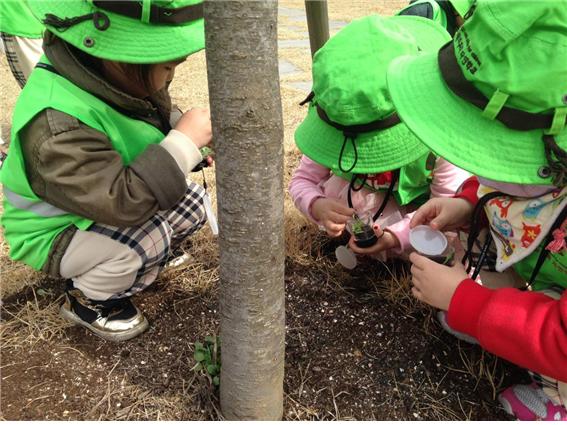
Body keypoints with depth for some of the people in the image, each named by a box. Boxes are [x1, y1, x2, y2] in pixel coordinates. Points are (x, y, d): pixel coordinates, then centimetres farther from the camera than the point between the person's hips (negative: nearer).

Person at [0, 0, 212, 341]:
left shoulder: (121, 78, -12)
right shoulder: (57, 126, -38)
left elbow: (161, 117, 9)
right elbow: (121, 203, -42)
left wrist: (192, 138, -10)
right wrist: (184, 141, -39)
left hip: (100, 204, 8)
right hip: (55, 236, -8)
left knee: (192, 202, -4)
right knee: (148, 235, -32)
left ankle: (130, 265, 15)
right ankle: (89, 301, -2)